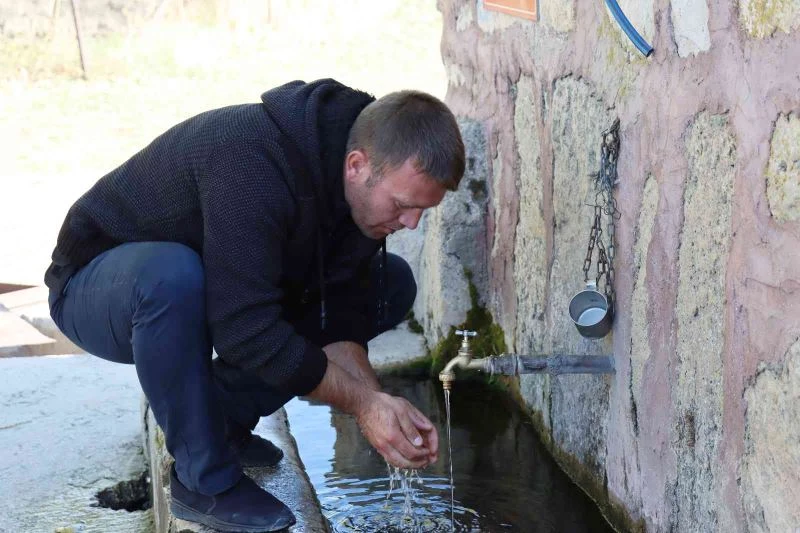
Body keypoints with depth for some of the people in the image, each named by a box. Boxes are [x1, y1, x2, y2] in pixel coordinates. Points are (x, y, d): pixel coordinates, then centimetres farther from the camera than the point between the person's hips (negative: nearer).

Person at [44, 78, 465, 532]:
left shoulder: (367, 189, -13)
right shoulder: (253, 164, -37)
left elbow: (338, 314, -11)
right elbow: (248, 333, -38)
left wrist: (376, 400, -26)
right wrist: (363, 401, -32)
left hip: (227, 294, 7)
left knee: (391, 285, -4)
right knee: (172, 275, -42)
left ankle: (223, 416, 0)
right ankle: (205, 481, -20)